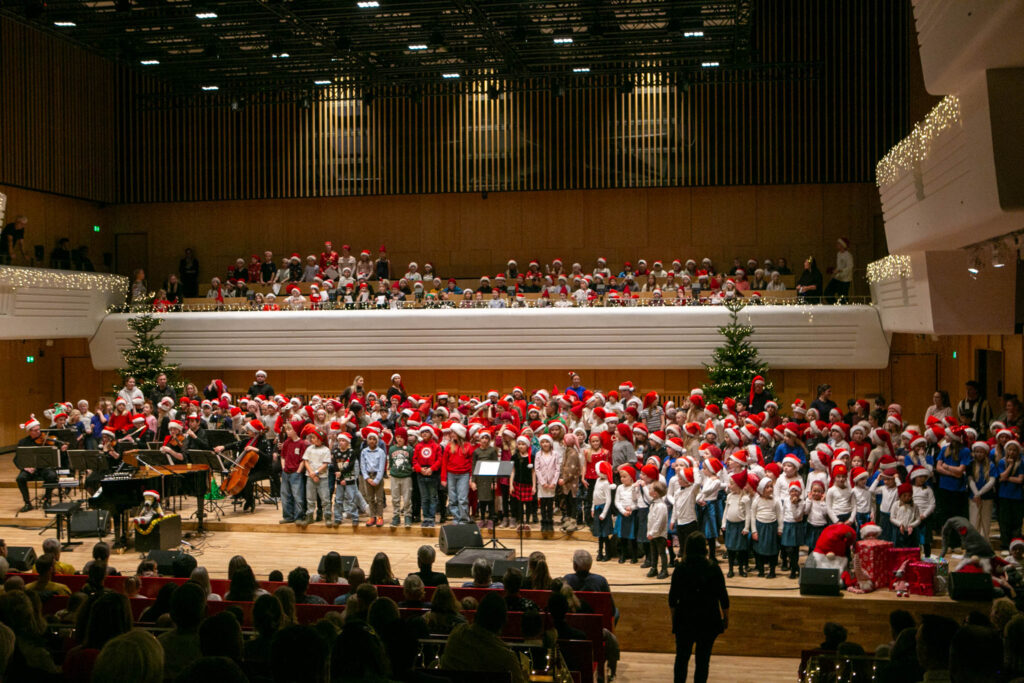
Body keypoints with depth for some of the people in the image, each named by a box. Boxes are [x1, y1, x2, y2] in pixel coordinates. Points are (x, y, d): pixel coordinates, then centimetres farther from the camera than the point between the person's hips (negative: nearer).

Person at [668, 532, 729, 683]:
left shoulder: (680, 569, -8)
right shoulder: (714, 568, -10)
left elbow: (672, 599, -2)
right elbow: (723, 598, -5)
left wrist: (674, 618, 12)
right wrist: (726, 618, 8)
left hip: (684, 620, 1)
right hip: (709, 620, -1)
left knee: (681, 658, 13)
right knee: (703, 659, 9)